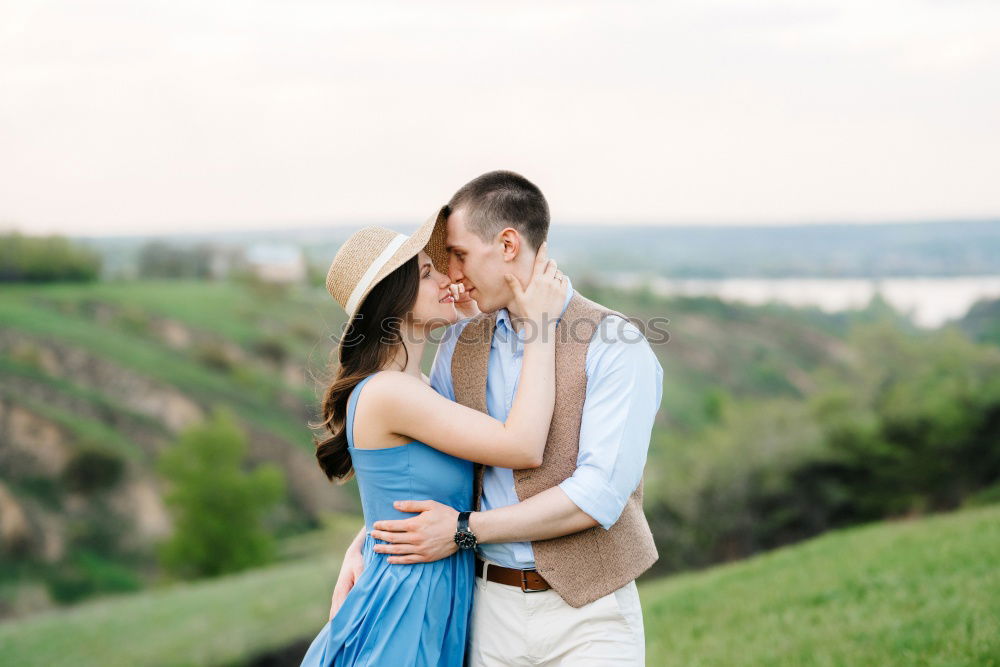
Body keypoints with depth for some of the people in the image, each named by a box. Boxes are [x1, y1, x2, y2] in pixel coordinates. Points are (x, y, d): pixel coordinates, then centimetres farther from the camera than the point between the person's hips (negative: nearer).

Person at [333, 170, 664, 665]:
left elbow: (598, 495, -19)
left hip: (587, 612, -4)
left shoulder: (617, 349, -11)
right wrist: (362, 545, 3)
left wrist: (464, 530, -15)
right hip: (490, 608, 5)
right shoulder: (460, 344, 7)